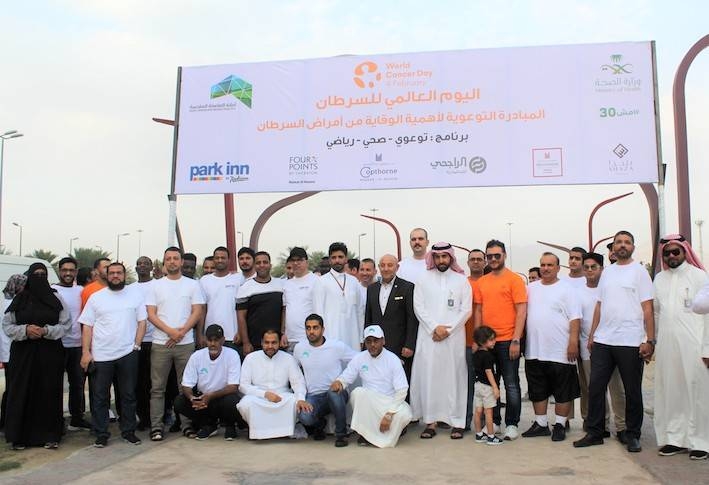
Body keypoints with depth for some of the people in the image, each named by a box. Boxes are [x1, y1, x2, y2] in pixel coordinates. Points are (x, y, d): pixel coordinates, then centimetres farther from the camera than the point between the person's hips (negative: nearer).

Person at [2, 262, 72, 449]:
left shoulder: (55, 298, 4)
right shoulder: (19, 299, 5)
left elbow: (66, 324, 2)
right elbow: (7, 325, 5)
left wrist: (46, 331, -14)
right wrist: (25, 330, -13)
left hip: (50, 353, 0)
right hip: (23, 352, 1)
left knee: (49, 393, -1)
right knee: (22, 393, 0)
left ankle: (49, 435, 7)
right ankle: (19, 436, 10)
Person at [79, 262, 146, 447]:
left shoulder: (136, 294, 6)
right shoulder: (96, 297, 5)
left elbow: (142, 322, 5)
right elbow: (87, 327, 4)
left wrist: (136, 345, -4)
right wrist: (85, 352, -4)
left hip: (128, 354, 0)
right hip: (101, 355, 0)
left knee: (128, 395, 8)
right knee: (100, 397, 5)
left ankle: (128, 431, 19)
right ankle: (101, 434, 15)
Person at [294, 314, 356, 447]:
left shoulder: (337, 346, -5)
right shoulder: (299, 348, 5)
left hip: (336, 394, -2)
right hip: (313, 396, 2)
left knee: (334, 390, -37)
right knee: (304, 416, -30)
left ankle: (341, 433, -15)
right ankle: (319, 424, 10)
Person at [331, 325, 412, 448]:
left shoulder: (393, 359, -9)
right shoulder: (359, 358, -1)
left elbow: (401, 391, -14)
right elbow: (345, 377, 2)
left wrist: (389, 415, -21)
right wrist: (338, 382, -24)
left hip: (391, 401, -2)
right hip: (368, 403, 2)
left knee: (404, 414, -33)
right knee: (357, 392, -30)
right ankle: (365, 431, -11)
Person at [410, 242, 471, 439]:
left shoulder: (461, 280, 7)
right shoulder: (423, 279, 7)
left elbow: (466, 310, 1)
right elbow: (419, 307, 1)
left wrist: (448, 329, -8)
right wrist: (435, 328, -10)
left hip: (454, 337, 0)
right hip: (429, 336, 1)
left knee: (454, 377, 1)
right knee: (428, 377, -1)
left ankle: (457, 422, 7)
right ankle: (430, 422, 5)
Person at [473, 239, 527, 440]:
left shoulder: (514, 279, -4)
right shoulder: (481, 282, 10)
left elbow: (521, 311, -8)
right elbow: (478, 311, 13)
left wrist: (516, 340, -14)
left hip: (508, 341, -5)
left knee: (511, 384, 3)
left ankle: (512, 424, 13)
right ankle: (493, 421, 23)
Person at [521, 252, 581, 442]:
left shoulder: (566, 288, -1)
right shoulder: (531, 288, 12)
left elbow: (575, 318, -7)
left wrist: (573, 342, -15)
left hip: (560, 352, -4)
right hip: (534, 352, 5)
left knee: (563, 392, 3)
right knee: (537, 391, 11)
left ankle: (560, 425, 15)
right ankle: (541, 424, 22)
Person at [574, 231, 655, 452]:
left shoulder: (639, 271, 0)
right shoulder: (607, 272, 15)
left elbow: (647, 309, -5)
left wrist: (649, 340, -11)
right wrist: (592, 335, 12)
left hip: (630, 342, -5)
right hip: (602, 341, 5)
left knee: (632, 391, 5)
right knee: (595, 387, 5)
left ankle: (632, 435, 18)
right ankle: (594, 433, 14)